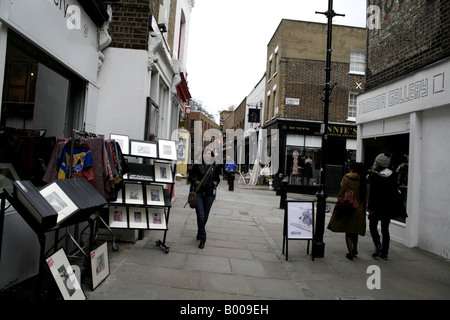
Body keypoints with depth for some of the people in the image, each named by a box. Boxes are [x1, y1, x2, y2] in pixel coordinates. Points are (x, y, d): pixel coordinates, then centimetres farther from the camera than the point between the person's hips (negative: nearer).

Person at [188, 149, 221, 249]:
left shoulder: (215, 167, 5)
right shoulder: (197, 165, 0)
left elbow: (217, 179, 19)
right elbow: (191, 177, 8)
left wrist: (215, 183, 0)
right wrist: (196, 182, -9)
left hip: (209, 194, 2)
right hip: (199, 193, -2)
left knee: (205, 216, 11)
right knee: (200, 216, -9)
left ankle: (200, 233, 34)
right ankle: (202, 238, 1)